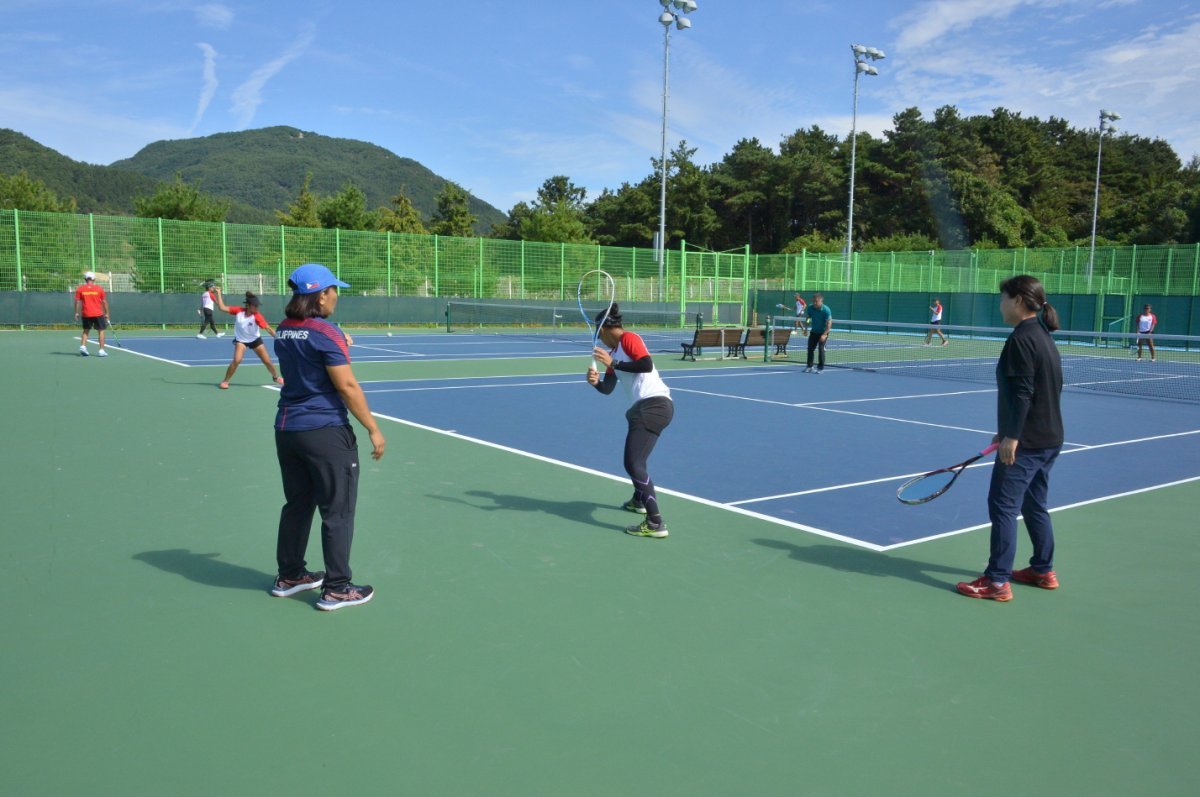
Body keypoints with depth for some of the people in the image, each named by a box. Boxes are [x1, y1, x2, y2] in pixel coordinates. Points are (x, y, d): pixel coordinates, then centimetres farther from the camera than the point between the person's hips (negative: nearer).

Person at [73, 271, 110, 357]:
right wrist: (106, 313, 8)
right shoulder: (99, 288, -2)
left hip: (86, 314, 2)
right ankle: (101, 350, 0)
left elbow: (77, 302, 0)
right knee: (101, 331, 6)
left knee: (86, 331, 18)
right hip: (98, 314, -2)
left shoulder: (80, 289, 1)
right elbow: (104, 302, 0)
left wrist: (76, 313, 7)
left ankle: (82, 346, 3)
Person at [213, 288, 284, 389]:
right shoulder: (238, 311, -19)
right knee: (237, 360, -21)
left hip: (255, 339, 1)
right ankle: (225, 381, -4)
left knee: (267, 361, 4)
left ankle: (276, 377, 32)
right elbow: (222, 308, -16)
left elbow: (268, 328, -30)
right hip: (241, 340, -1)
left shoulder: (257, 316, -24)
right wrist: (218, 293, -18)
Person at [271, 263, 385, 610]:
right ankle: (336, 589, 7)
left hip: (286, 429, 8)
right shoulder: (326, 333, -16)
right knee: (337, 511, 2)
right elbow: (347, 387, -17)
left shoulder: (283, 331, 8)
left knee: (297, 504, 19)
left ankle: (290, 576, 30)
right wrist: (373, 429, -12)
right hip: (325, 432, -8)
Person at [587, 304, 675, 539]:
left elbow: (646, 365, -23)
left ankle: (656, 523, -20)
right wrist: (595, 381, -9)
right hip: (642, 407, 10)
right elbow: (608, 388, 12)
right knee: (633, 460, 30)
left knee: (633, 464, -17)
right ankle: (638, 500, 55)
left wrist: (613, 363, -19)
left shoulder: (629, 338, -6)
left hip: (654, 404, -10)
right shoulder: (613, 352, 19)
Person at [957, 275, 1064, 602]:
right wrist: (1008, 430, 23)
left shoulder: (1021, 338, -16)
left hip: (1025, 443, -10)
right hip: (1048, 439, 10)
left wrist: (1012, 436, -21)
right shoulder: (1043, 336, 13)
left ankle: (997, 581, -2)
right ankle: (1043, 570, 30)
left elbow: (1022, 393, -22)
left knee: (1003, 506, -5)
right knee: (1034, 504, 19)